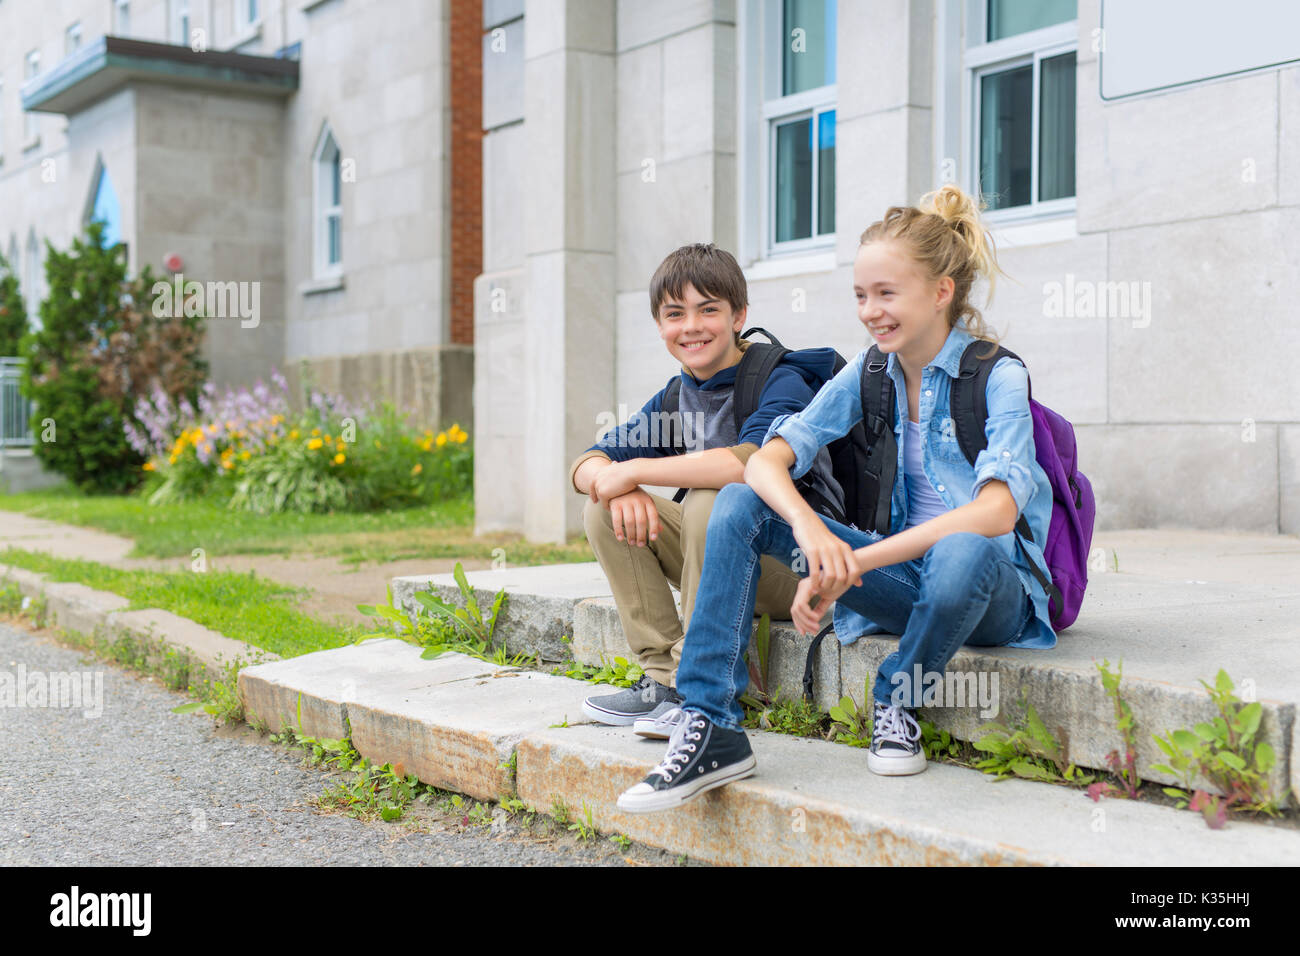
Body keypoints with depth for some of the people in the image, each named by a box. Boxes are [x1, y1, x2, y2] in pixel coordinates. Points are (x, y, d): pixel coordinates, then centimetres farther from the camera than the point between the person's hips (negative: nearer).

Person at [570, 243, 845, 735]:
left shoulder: (782, 381, -15)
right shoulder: (675, 398, 7)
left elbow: (753, 461, -36)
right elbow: (586, 463, 3)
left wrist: (635, 470, -26)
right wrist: (610, 482, -24)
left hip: (798, 563, -7)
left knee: (710, 502, -32)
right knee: (604, 509, -7)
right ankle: (663, 675, -8)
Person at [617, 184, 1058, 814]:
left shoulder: (998, 377, -13)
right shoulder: (869, 373, 3)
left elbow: (997, 509, -29)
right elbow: (766, 459, -8)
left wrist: (852, 562, -33)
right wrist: (808, 526, -31)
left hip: (993, 594, -5)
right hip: (903, 578, 5)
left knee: (964, 552, -42)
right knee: (739, 504, -12)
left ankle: (898, 697, -9)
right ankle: (712, 729, -17)